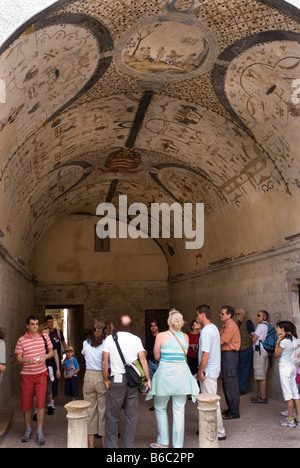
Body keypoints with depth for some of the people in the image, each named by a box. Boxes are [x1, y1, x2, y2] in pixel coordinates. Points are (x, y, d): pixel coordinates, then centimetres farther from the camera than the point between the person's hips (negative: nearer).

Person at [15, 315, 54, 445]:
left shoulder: (45, 337, 2)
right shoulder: (21, 340, -1)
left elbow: (51, 352, 10)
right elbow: (18, 358, -2)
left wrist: (45, 356, -11)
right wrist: (27, 360, -22)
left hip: (41, 374, 0)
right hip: (26, 375, 0)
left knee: (40, 403, -7)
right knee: (26, 404, 7)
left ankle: (40, 431, 4)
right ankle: (28, 429, 26)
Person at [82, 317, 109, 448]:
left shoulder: (86, 343, 2)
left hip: (88, 377, 3)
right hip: (102, 377, -3)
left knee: (90, 410, 12)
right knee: (103, 410, 7)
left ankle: (91, 444, 20)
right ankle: (105, 443, 15)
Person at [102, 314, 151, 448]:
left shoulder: (110, 338, -3)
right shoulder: (136, 339, 1)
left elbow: (104, 362, -4)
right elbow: (143, 360, -4)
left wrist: (106, 379, 5)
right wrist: (148, 379, 0)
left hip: (117, 381, -2)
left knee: (112, 416, 7)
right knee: (132, 416, 12)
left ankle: (111, 445, 10)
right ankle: (129, 445, 18)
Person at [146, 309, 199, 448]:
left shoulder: (161, 336, -7)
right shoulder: (185, 337, 2)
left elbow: (157, 356, 2)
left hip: (165, 374, -3)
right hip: (182, 374, 3)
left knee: (160, 408, 15)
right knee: (179, 411, 9)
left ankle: (163, 442, 20)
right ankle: (178, 444, 14)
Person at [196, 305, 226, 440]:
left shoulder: (206, 331, -20)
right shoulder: (214, 328, 10)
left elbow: (206, 354, -24)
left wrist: (200, 372, -16)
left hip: (208, 372, -10)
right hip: (214, 369, 10)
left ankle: (219, 433, 7)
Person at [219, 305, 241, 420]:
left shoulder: (231, 326, -16)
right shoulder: (225, 326, 16)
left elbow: (220, 341, -19)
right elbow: (221, 340, 13)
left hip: (230, 355, -10)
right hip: (225, 355, 10)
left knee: (231, 384, -5)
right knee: (226, 383, 16)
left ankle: (234, 412, 2)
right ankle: (231, 408, 27)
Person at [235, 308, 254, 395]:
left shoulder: (248, 323, -7)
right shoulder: (237, 324, 14)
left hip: (246, 350, -7)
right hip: (238, 350, 7)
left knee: (244, 369, -1)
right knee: (238, 368, 12)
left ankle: (243, 389, 6)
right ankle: (238, 387, 21)